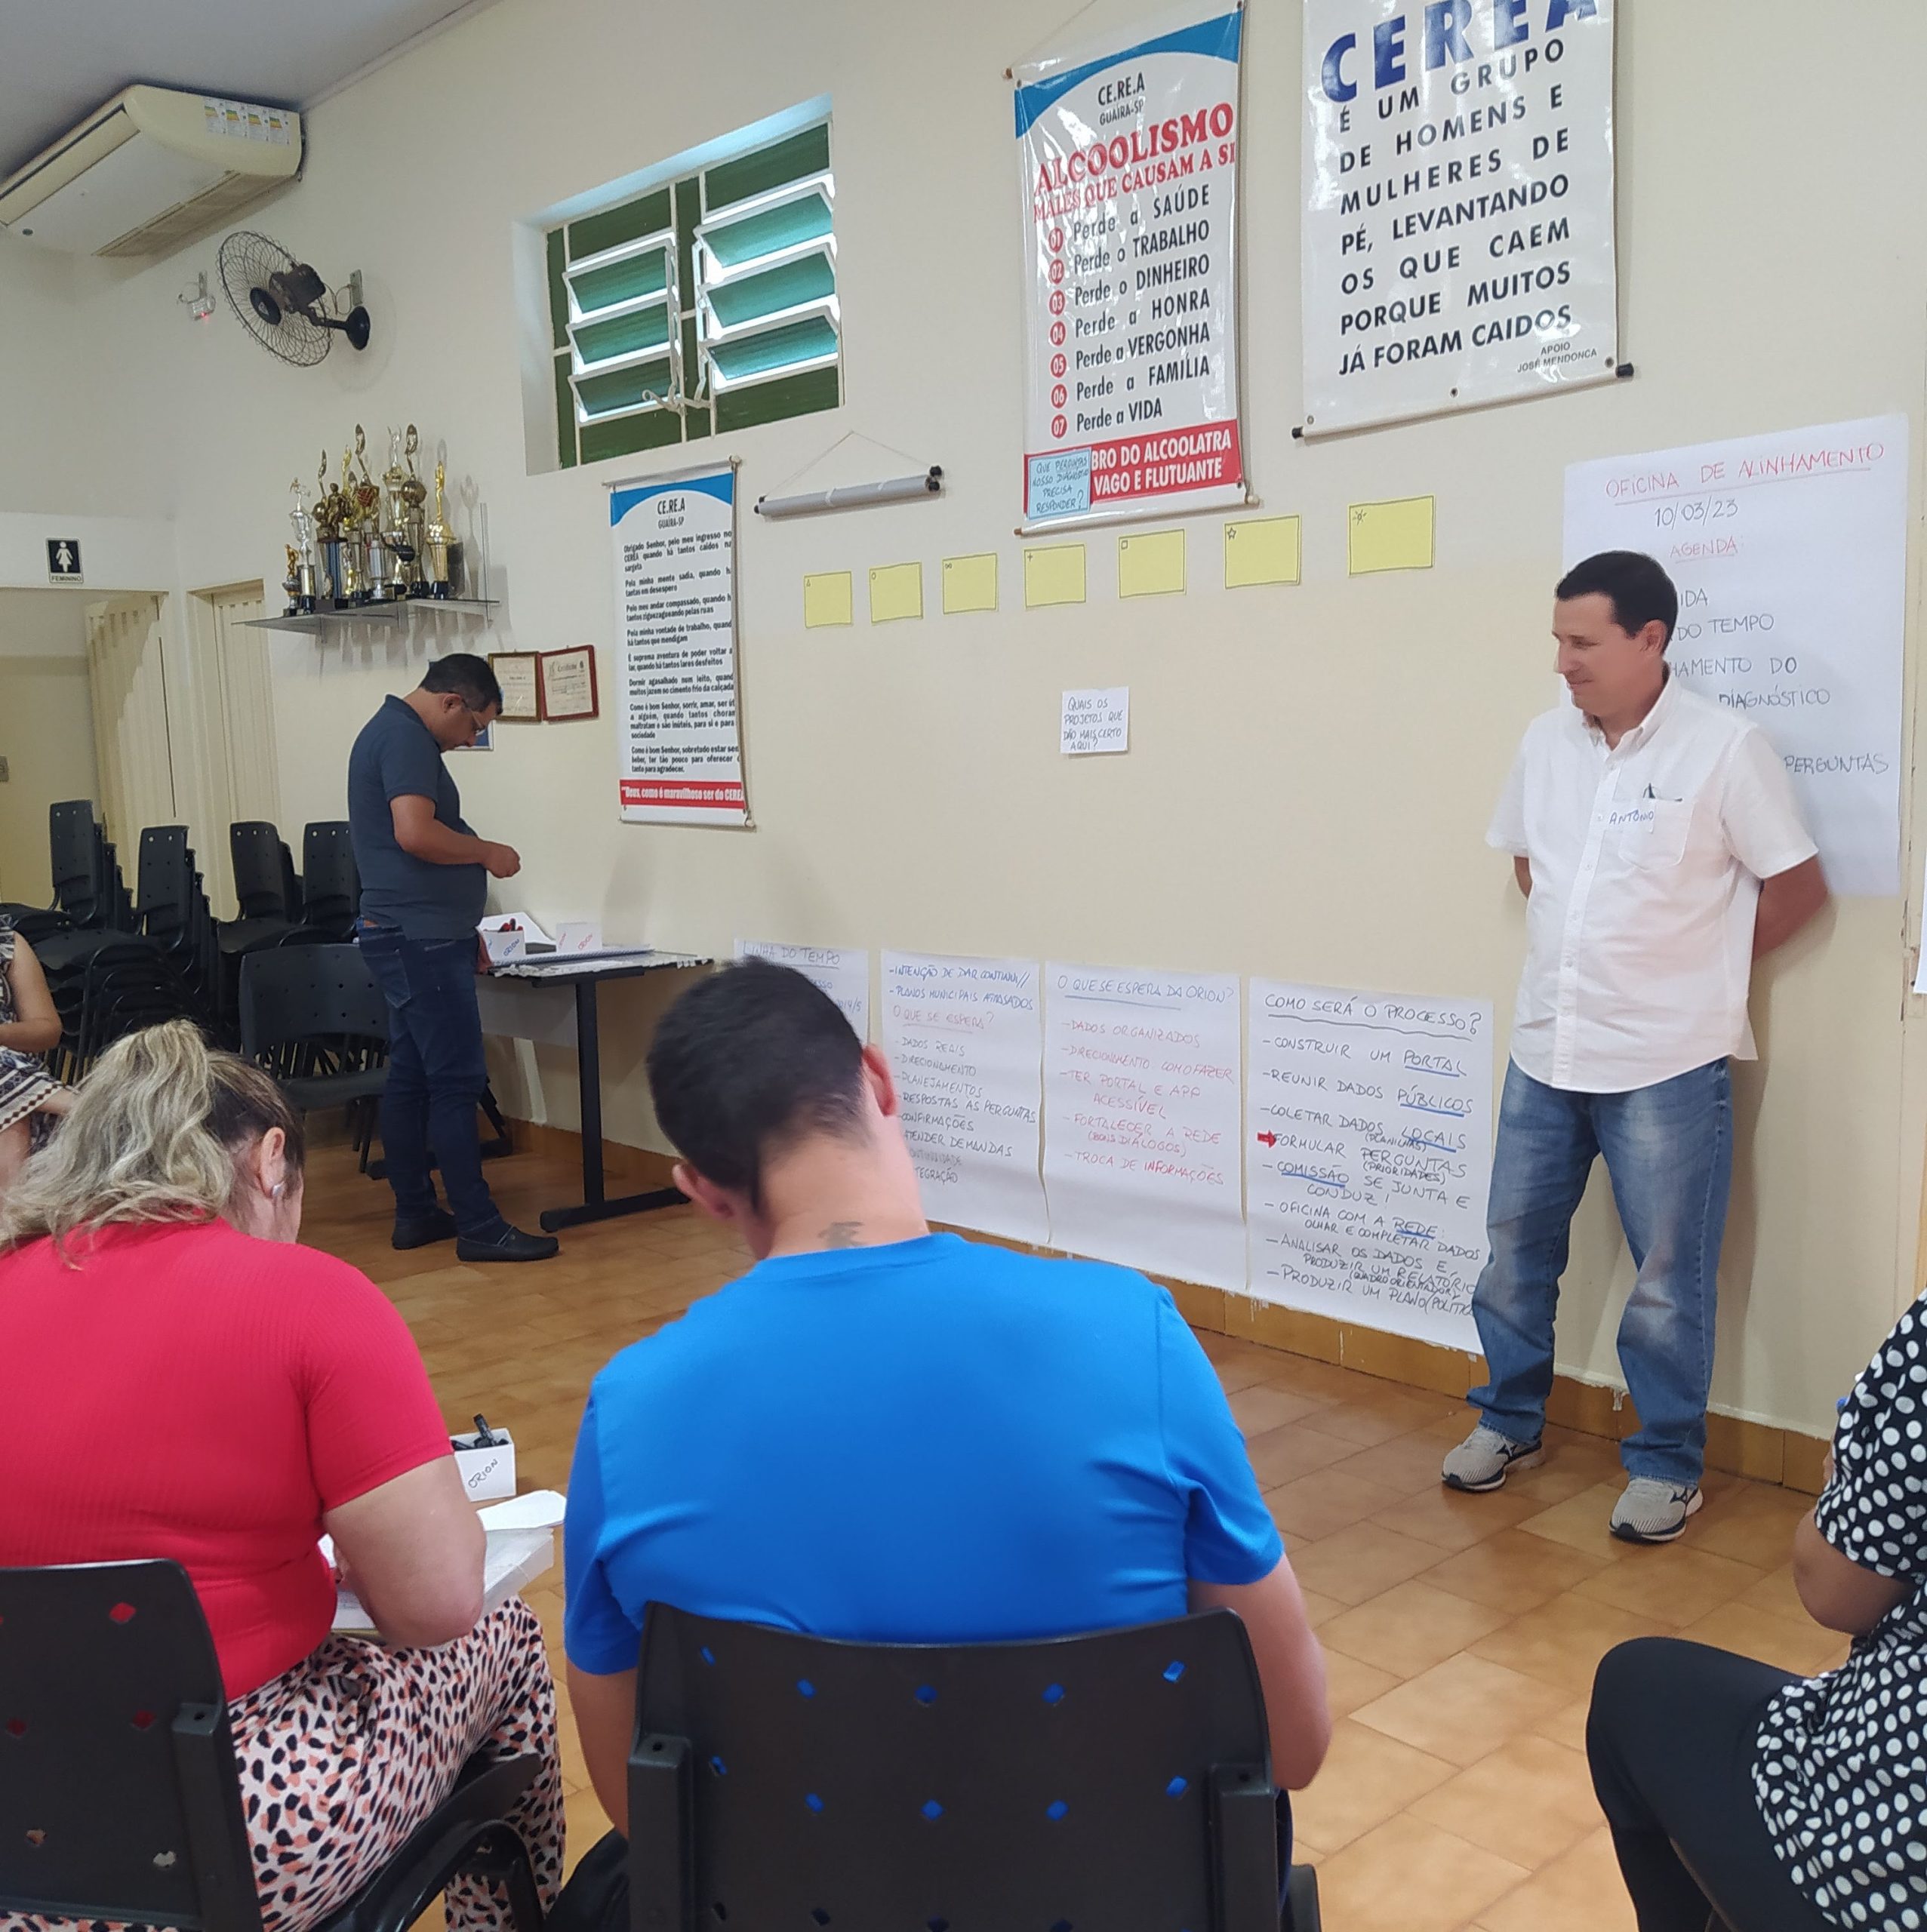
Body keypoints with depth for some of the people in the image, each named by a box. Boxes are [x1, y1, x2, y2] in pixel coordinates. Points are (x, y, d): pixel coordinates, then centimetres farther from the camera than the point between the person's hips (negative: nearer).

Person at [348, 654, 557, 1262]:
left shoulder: (389, 730, 19)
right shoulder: (406, 737, -14)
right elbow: (415, 833, -26)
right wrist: (488, 853, -12)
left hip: (404, 936, 11)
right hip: (423, 938, -11)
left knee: (410, 1076, 12)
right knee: (456, 1080, -8)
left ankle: (415, 1212, 18)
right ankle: (478, 1226, -6)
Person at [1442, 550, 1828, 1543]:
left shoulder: (1724, 747, -12)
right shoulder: (1546, 740, 4)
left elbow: (1799, 887, -5)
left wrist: (1697, 968, 1)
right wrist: (1582, 950, 10)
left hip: (1666, 1063, -5)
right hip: (1545, 1052, 5)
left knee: (1668, 1278, 5)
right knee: (1514, 1249, 15)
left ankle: (1667, 1463, 22)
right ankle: (1509, 1421, 33)